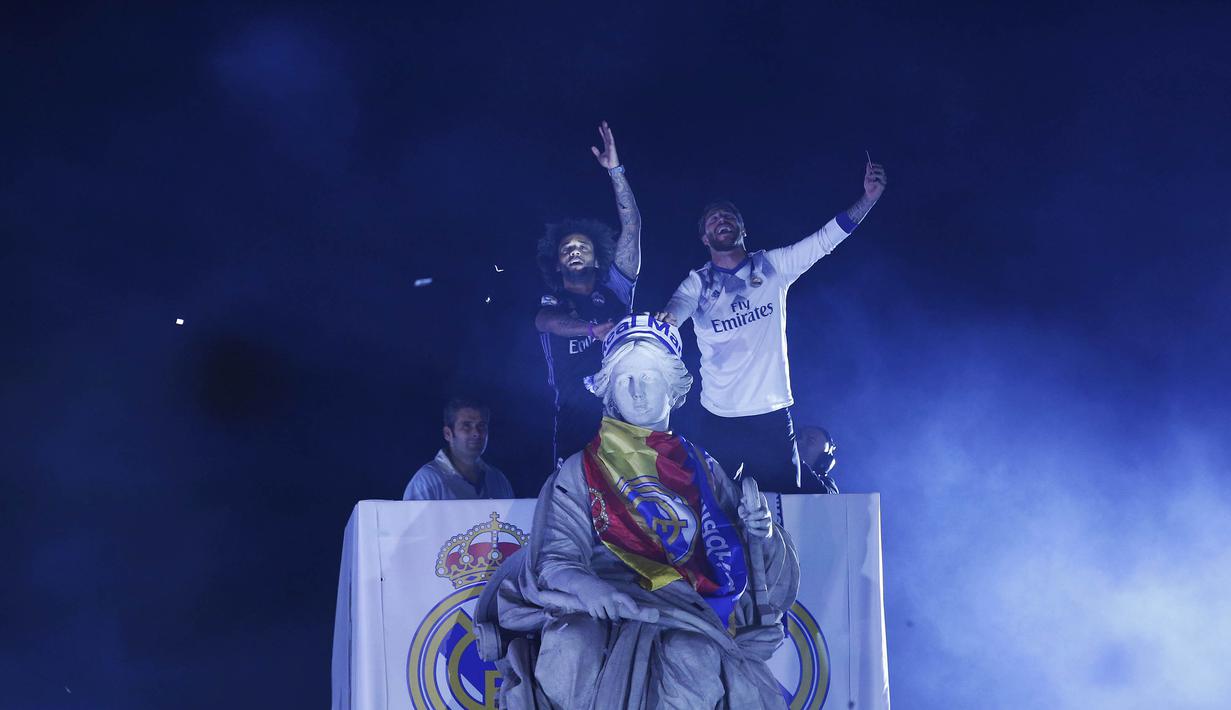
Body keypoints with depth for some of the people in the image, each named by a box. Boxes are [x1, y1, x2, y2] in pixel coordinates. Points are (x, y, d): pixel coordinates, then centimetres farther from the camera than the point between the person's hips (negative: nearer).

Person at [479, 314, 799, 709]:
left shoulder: (700, 467, 22)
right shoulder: (580, 472, 16)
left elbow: (729, 557, 18)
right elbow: (556, 558, 3)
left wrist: (759, 532, -6)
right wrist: (585, 587, -21)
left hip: (686, 616, 1)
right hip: (603, 610, -1)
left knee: (694, 660, -36)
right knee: (571, 650, -37)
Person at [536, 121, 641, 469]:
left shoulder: (613, 291, 16)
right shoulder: (551, 302, 13)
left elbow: (631, 226, 10)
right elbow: (546, 321, -13)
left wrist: (616, 171, 5)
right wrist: (594, 330, -31)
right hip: (576, 422, -1)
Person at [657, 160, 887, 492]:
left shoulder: (772, 267, 4)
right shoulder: (698, 283, 3)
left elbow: (825, 239, -3)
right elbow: (676, 308, -16)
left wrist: (867, 199, -16)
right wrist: (664, 320, -42)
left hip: (772, 415, 0)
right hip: (719, 419, 0)